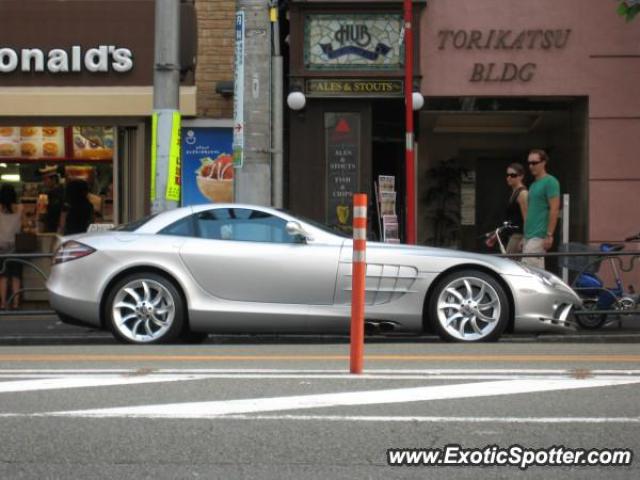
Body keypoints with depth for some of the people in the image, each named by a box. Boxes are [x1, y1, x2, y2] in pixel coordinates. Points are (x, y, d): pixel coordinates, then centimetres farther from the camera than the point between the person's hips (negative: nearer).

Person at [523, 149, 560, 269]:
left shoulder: (550, 182, -8)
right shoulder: (533, 184, 20)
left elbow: (554, 210, -14)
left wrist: (549, 235, -19)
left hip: (539, 236, -9)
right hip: (529, 236, 9)